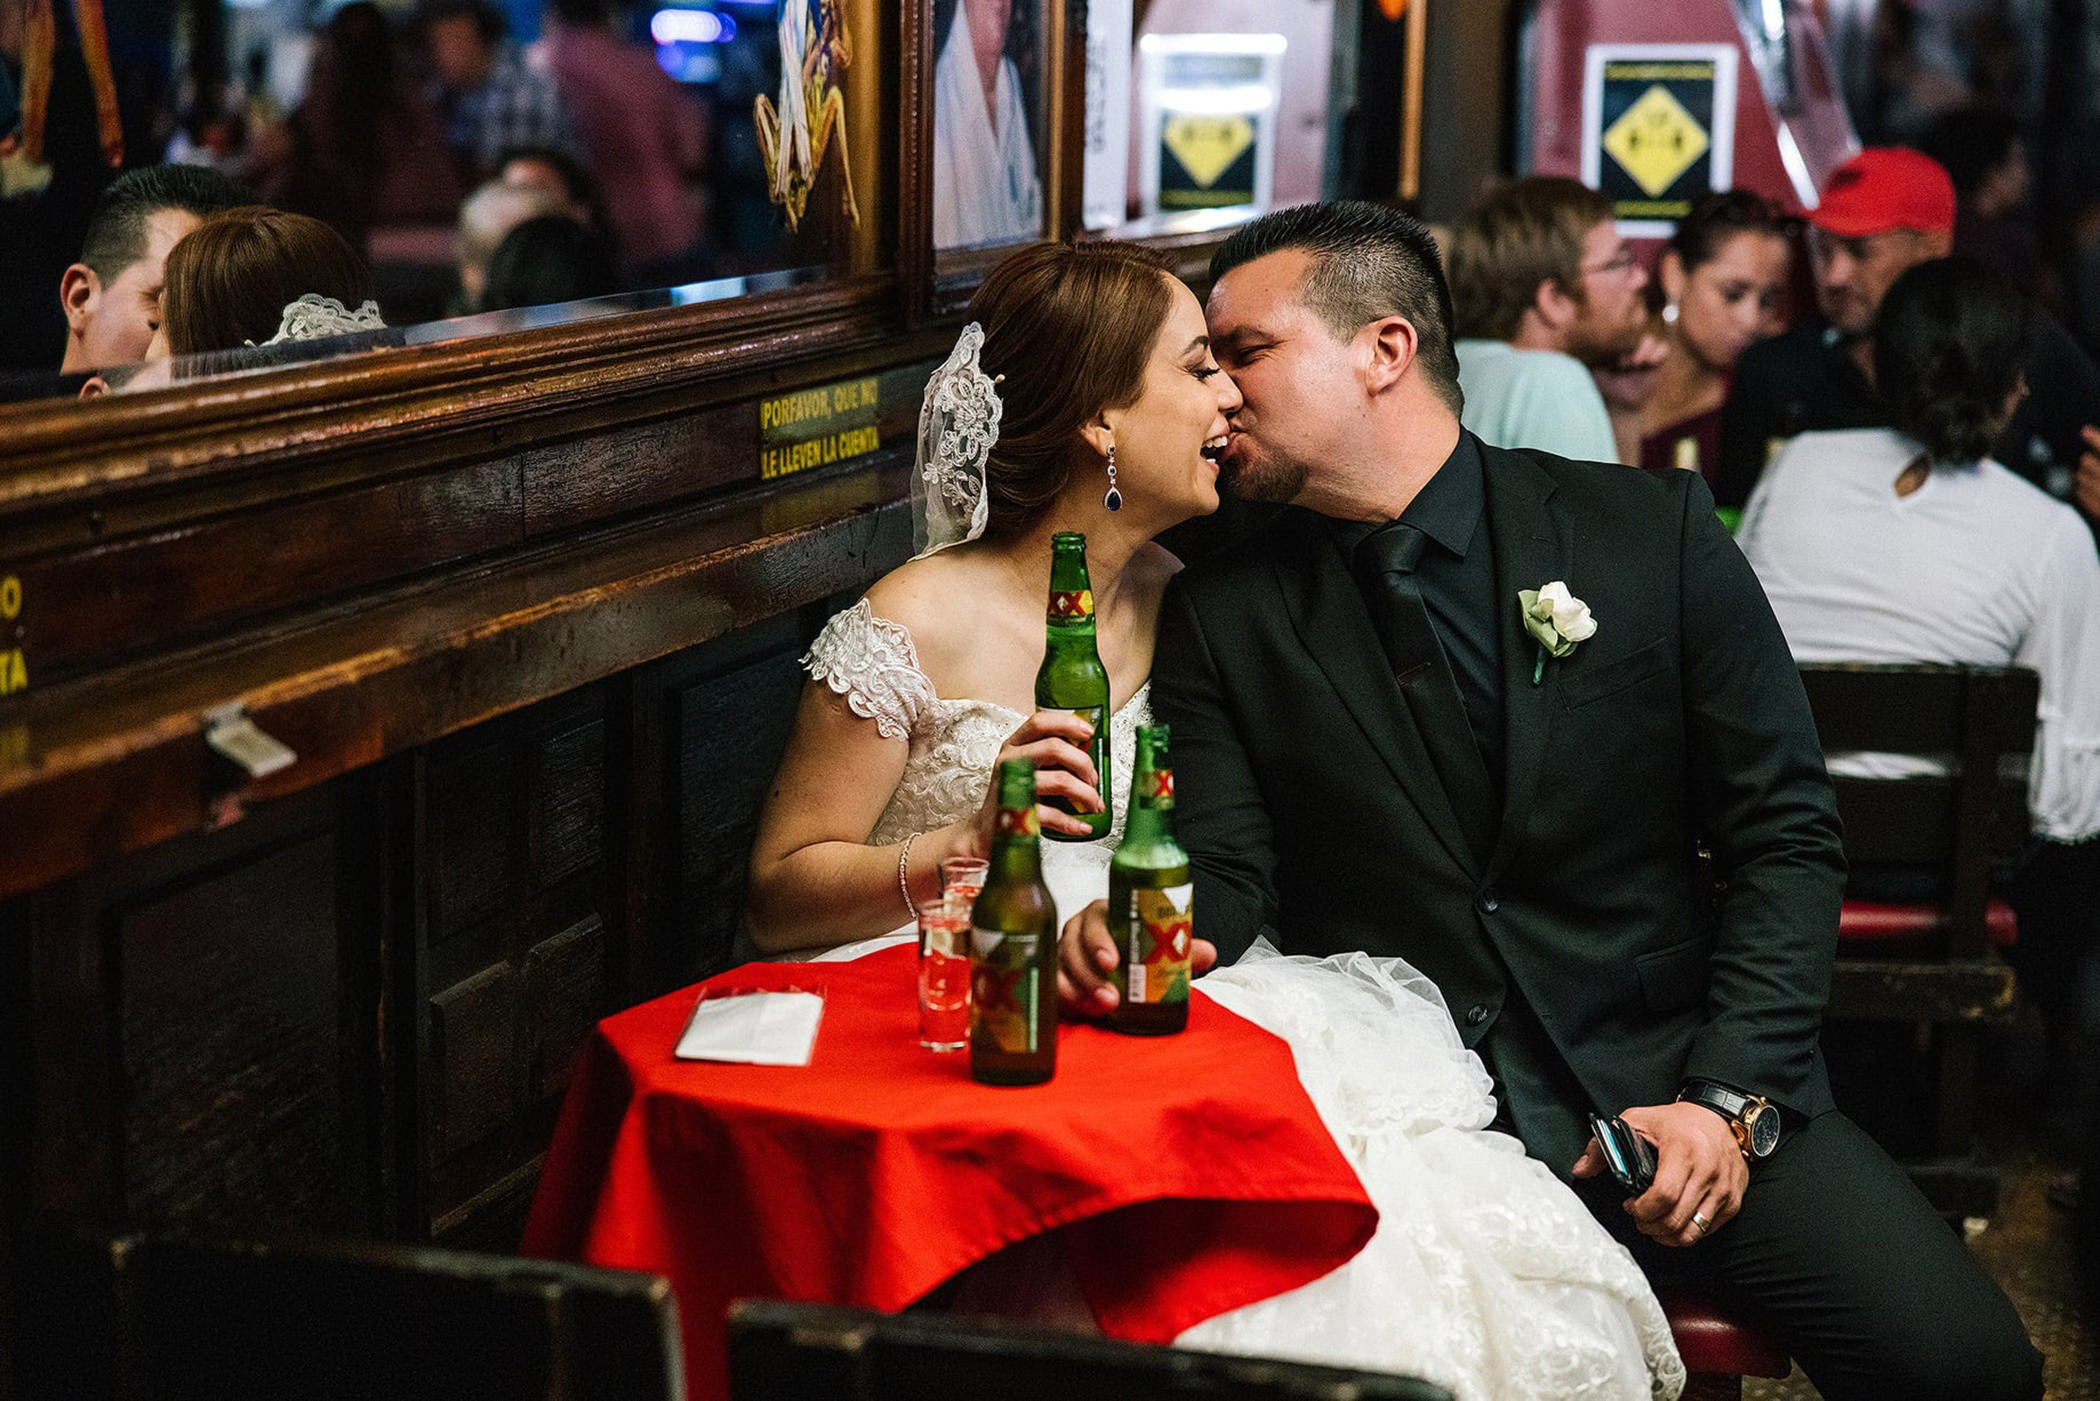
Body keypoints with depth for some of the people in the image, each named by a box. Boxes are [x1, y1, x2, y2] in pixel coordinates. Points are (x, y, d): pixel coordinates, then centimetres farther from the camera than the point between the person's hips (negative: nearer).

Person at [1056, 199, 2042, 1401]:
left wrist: (1729, 1099, -9)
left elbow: (1784, 837, 2)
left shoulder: (1654, 533, 2)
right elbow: (1223, 875, 0)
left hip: (1663, 1075, 0)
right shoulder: (1222, 614, 6)